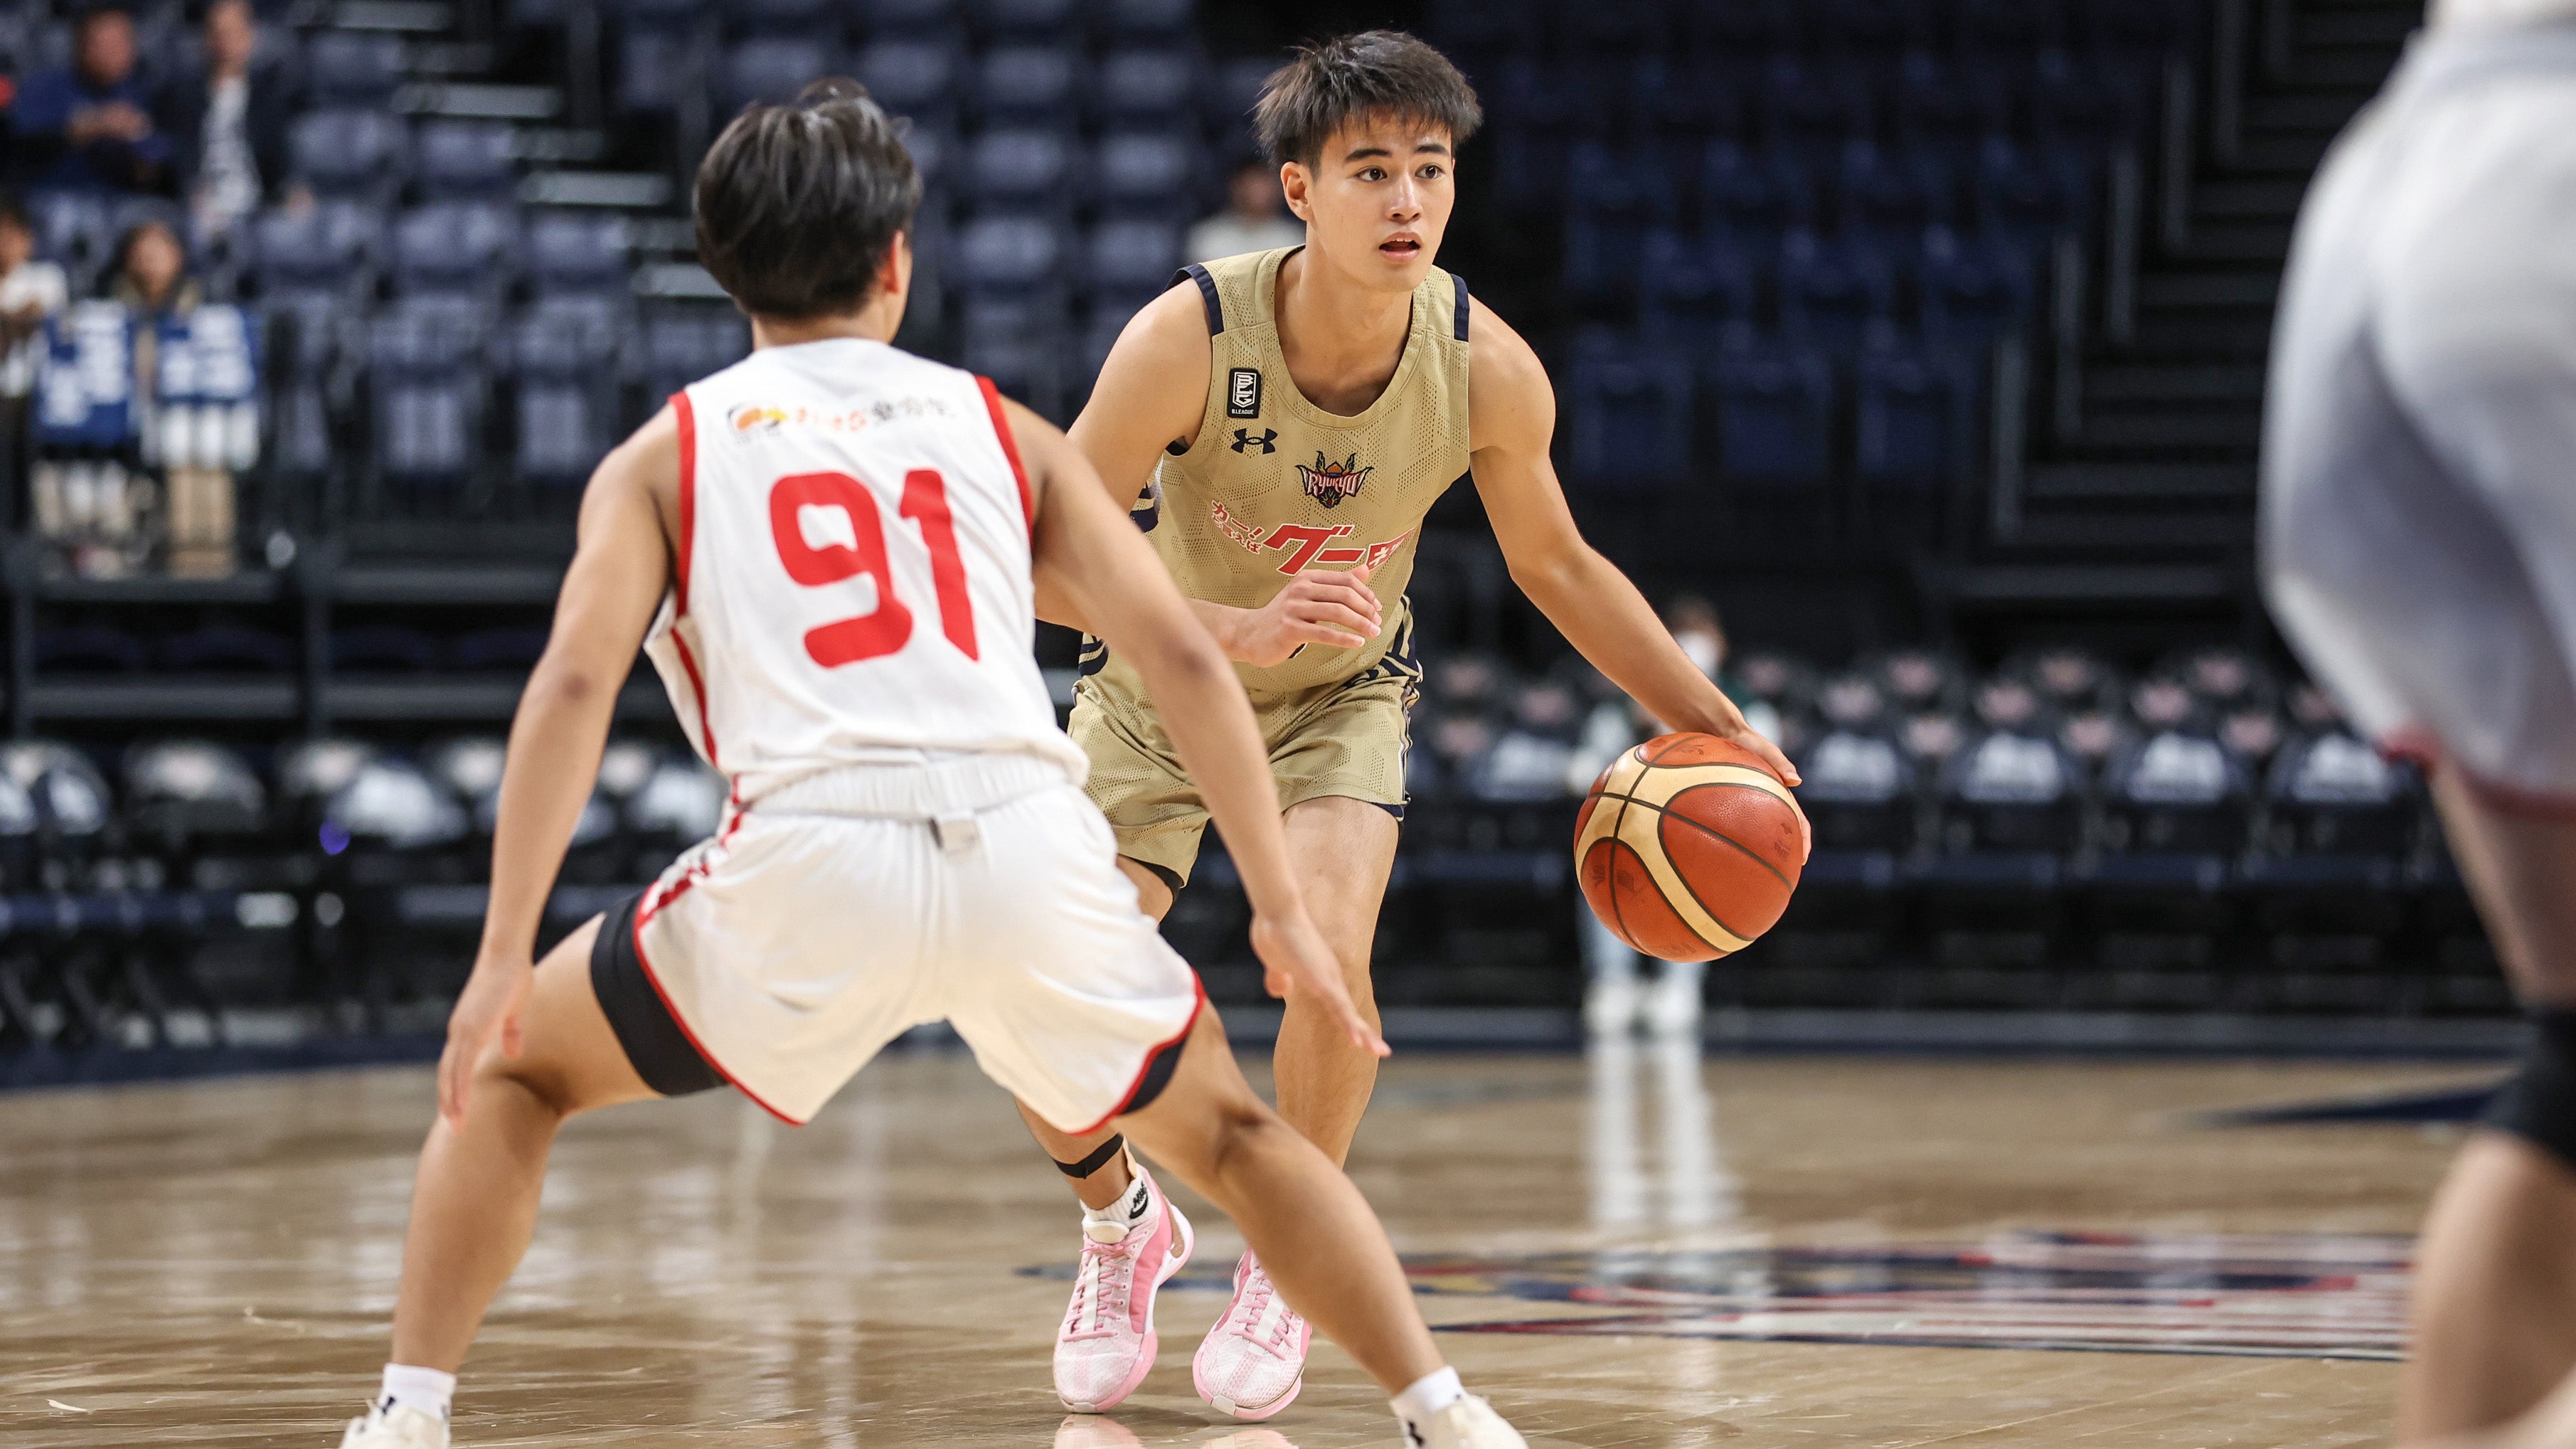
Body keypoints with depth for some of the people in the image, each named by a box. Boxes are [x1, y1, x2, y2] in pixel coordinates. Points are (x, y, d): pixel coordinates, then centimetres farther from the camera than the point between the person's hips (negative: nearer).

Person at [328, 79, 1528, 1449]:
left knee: (511, 1074, 22)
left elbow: (573, 681, 2)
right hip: (1031, 842, 2)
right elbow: (1184, 659, 14)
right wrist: (1281, 909, 16)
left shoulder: (666, 453, 19)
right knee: (1226, 1130, 28)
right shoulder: (1004, 432, 23)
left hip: (811, 866, -2)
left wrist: (504, 959, -1)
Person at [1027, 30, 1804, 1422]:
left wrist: (1717, 727, -5)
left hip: (1340, 697, 1)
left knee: (1327, 953, -26)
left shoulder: (1487, 369, -22)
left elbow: (1556, 563, -3)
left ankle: (1284, 1264, 2)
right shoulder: (1189, 337, -31)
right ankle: (1117, 1225, 23)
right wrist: (1240, 629, -43)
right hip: (1154, 693, -1)